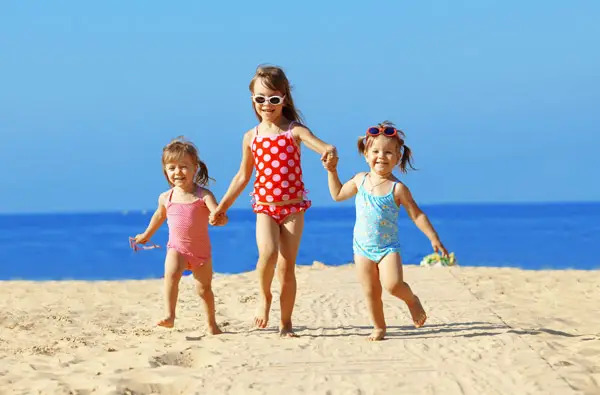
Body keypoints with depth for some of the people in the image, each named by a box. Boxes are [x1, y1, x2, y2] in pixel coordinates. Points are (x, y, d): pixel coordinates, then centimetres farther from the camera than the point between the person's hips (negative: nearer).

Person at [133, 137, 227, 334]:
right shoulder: (166, 198, 0)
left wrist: (219, 219, -49)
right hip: (177, 248, 1)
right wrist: (146, 235, 36)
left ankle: (211, 324, 31)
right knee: (171, 274, -28)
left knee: (204, 288, 12)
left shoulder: (203, 195, -11)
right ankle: (169, 316, -35)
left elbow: (218, 213, -23)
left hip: (201, 250, -1)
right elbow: (159, 215, 21)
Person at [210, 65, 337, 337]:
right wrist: (222, 206, 18)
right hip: (265, 208, 1)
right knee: (268, 252, -25)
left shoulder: (294, 131, -4)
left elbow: (320, 145, -24)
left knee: (287, 266, 1)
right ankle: (264, 296, 3)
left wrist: (329, 151, -48)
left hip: (293, 207, -1)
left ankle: (286, 323, 14)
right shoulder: (251, 137, 5)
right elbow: (243, 176, 16)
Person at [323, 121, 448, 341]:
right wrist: (332, 172, 12)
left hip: (388, 247, -3)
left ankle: (412, 300, 9)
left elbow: (417, 215, -6)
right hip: (362, 248, 4)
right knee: (371, 292, 6)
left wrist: (434, 239, -10)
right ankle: (379, 327, 21)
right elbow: (338, 194, 20)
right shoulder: (360, 180, 2)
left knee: (393, 285, -22)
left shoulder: (397, 188, -11)